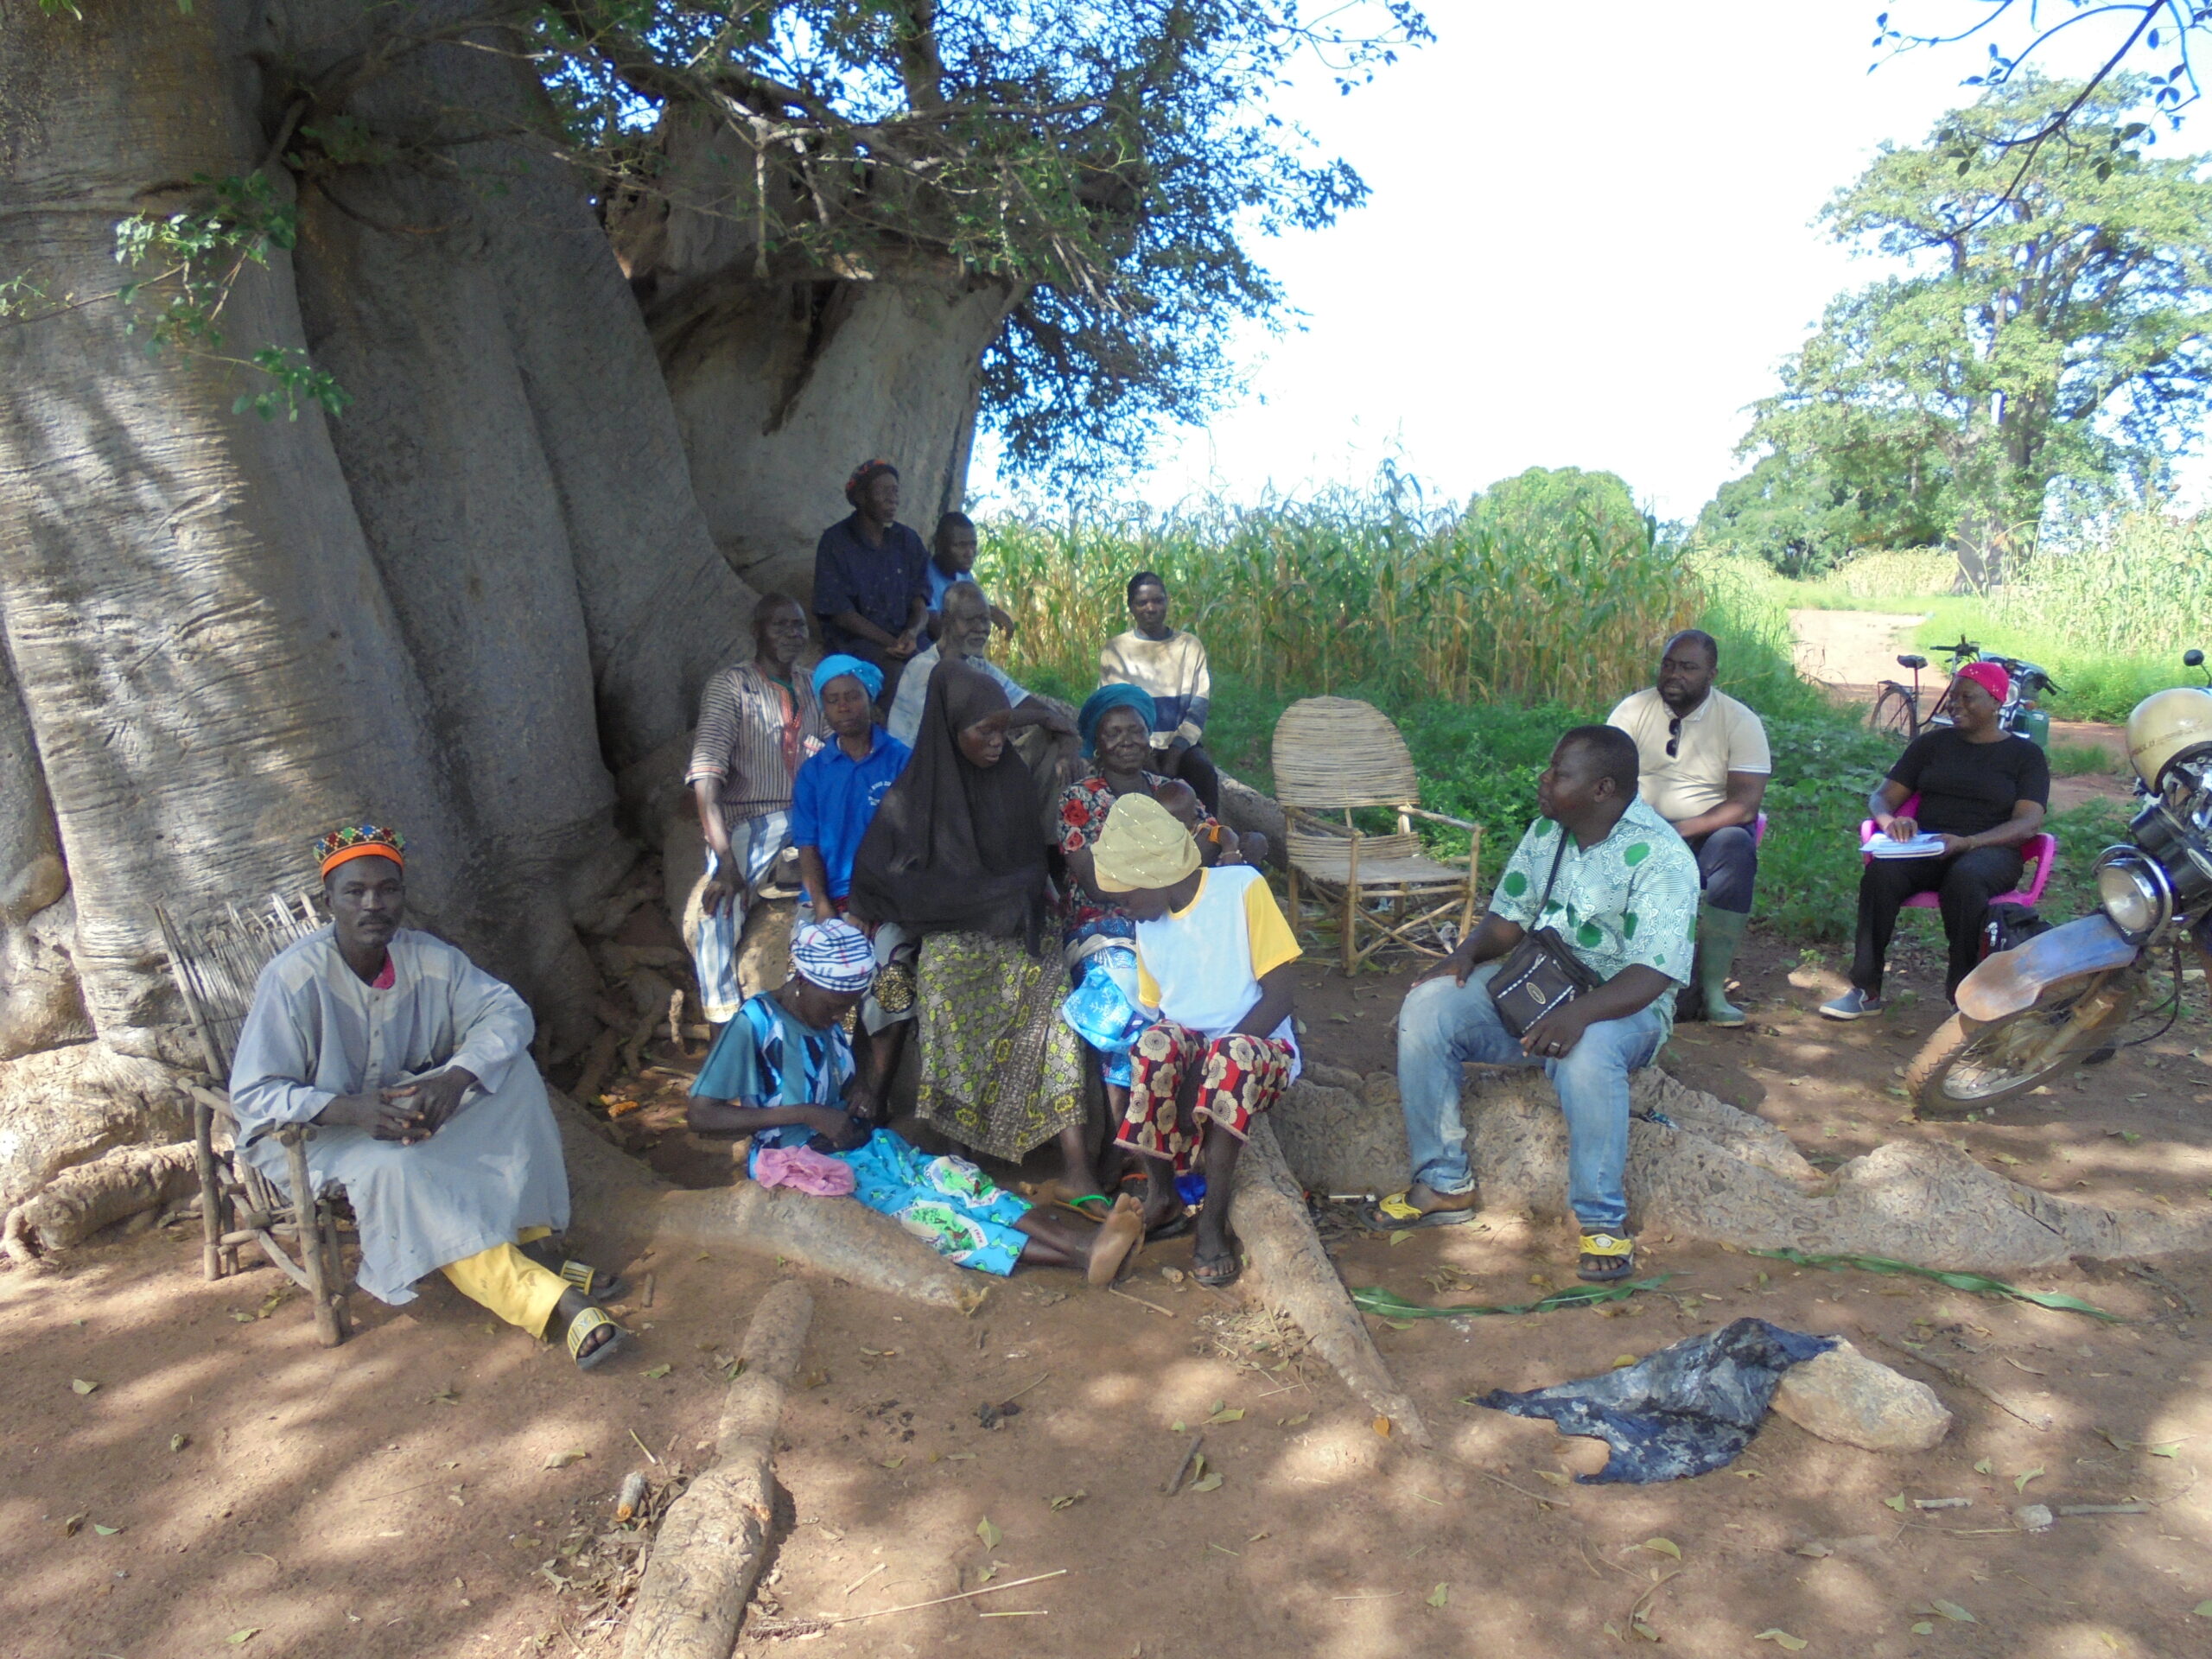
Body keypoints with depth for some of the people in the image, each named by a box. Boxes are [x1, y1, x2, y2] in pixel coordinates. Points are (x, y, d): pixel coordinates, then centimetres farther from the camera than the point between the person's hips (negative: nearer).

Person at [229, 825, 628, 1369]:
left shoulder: (428, 957, -9)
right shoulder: (293, 976, -22)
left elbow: (508, 1012, -12)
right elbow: (253, 1094, -21)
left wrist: (455, 1078, -31)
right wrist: (353, 1111, -37)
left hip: (403, 1106, 5)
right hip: (312, 1132, -5)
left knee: (511, 1068, -16)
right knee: (392, 1169, -36)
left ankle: (534, 1241, -18)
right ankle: (549, 1300, -39)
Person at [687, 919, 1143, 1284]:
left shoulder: (828, 1022, 10)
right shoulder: (755, 1023, -14)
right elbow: (700, 1114, -19)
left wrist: (852, 1115, 0)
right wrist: (808, 1115, -21)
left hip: (854, 1146, 7)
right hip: (797, 1165, -7)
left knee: (954, 1176, -18)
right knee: (910, 1210, -27)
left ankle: (1083, 1241, -34)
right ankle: (1079, 1256, -40)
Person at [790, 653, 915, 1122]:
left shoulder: (901, 761, 5)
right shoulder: (813, 772, 13)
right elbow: (808, 847, 9)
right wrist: (823, 907, -8)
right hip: (828, 897, 2)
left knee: (892, 968, -27)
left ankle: (875, 1088, -19)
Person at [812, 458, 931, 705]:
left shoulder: (907, 540, 14)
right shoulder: (835, 542, 0)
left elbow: (920, 601, 9)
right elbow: (841, 613, -7)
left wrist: (912, 633, -16)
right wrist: (892, 643, -17)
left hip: (904, 643, 4)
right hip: (853, 642, -4)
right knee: (898, 669, -35)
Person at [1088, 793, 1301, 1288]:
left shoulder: (1242, 888, -8)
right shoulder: (1148, 926, 10)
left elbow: (1279, 995, -12)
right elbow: (1155, 1013, 11)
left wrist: (1214, 1059, -21)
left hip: (1259, 1048, -4)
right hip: (1186, 1051, 4)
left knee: (1233, 1058, -38)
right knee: (1157, 1045, -30)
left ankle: (1213, 1220, -28)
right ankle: (1159, 1192, -15)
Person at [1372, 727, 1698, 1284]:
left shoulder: (1659, 856, -17)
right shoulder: (1547, 831, 4)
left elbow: (1652, 975, -25)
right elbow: (1509, 917, 12)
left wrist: (1579, 1013, -42)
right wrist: (1467, 953, -10)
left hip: (1621, 1004, -6)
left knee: (1587, 1051, -40)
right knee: (1427, 1009, -16)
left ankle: (1603, 1219, -19)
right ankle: (1443, 1185, -6)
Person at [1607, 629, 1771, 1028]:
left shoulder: (1740, 721, -3)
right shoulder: (1633, 710, 3)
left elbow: (1745, 804, -14)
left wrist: (1683, 830, -27)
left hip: (1708, 834, -1)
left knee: (1735, 845, -36)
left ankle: (1712, 986, -31)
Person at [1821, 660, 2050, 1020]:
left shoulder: (2025, 755, 10)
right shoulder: (1932, 743, 19)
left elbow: (2028, 822, -4)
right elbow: (1881, 797, 15)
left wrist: (1967, 843, -23)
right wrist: (1890, 821, -12)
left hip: (1990, 851, -2)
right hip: (1924, 846, 2)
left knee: (1965, 878, -40)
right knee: (1881, 872, -33)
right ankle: (1866, 990, -31)